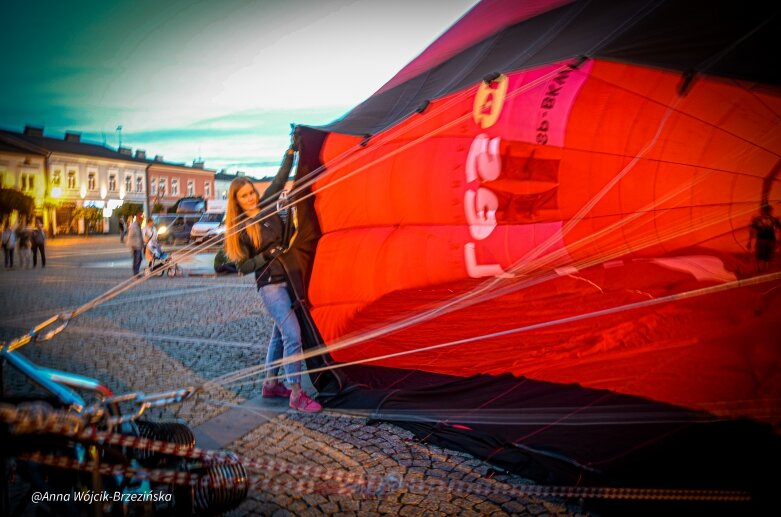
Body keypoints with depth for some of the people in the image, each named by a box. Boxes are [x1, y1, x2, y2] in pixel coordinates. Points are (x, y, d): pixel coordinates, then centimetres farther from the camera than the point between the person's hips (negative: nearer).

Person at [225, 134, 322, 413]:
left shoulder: (265, 207, 3)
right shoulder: (239, 229, -8)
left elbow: (280, 179, 5)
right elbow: (242, 267, -7)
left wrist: (292, 150, 1)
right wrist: (266, 256, -20)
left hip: (288, 279, 7)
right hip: (271, 286, -7)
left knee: (280, 333, 15)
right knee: (293, 335, -13)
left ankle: (270, 384, 29)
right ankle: (296, 394, -8)